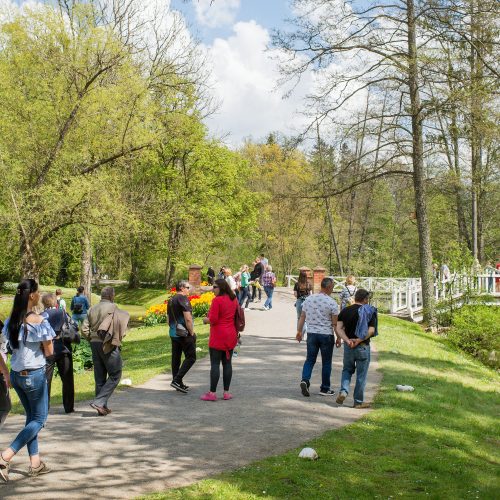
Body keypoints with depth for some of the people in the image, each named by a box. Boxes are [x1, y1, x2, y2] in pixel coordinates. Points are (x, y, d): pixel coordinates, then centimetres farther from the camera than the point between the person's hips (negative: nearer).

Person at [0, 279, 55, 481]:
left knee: (31, 416, 18)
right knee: (39, 419, 6)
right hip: (34, 375, -7)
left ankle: (35, 463, 20)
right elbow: (49, 352, -12)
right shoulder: (39, 321, -18)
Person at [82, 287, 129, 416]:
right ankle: (99, 401, -7)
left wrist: (92, 339, 15)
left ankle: (102, 407, 16)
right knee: (115, 375, 3)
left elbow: (84, 329, 4)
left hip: (94, 344, 7)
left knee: (99, 377, 12)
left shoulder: (92, 309, 9)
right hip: (108, 346, -7)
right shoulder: (112, 308, -8)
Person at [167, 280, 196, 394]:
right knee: (191, 357, -4)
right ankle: (177, 380, -12)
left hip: (173, 333, 9)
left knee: (176, 358, 11)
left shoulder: (171, 300, 14)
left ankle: (178, 384, 17)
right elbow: (188, 318, -21)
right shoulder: (183, 298, -13)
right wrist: (191, 332, -12)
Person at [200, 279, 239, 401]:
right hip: (231, 336, 7)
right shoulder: (234, 299, 8)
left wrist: (206, 320, 1)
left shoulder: (217, 300, -15)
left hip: (218, 336, -7)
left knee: (215, 364, -2)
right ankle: (226, 392, 12)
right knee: (227, 363, 10)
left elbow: (213, 319, -18)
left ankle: (212, 393, 1)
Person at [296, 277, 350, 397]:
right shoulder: (332, 303, -11)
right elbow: (335, 324, -9)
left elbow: (302, 317, 8)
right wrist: (339, 338, 1)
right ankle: (325, 389, 16)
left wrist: (299, 331, 19)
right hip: (326, 335, -3)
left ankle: (305, 379, -13)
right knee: (326, 362, 9)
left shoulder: (308, 299, 2)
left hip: (311, 333, 3)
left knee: (310, 359, 10)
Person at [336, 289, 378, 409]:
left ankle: (343, 391, -1)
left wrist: (348, 340, -14)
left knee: (347, 370, 20)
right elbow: (371, 331, -16)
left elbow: (339, 328, -6)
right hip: (363, 347, -3)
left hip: (348, 345, 3)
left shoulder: (345, 311, 3)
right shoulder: (369, 312, -6)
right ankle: (359, 401, 13)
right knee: (361, 374, 7)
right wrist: (359, 340, -16)